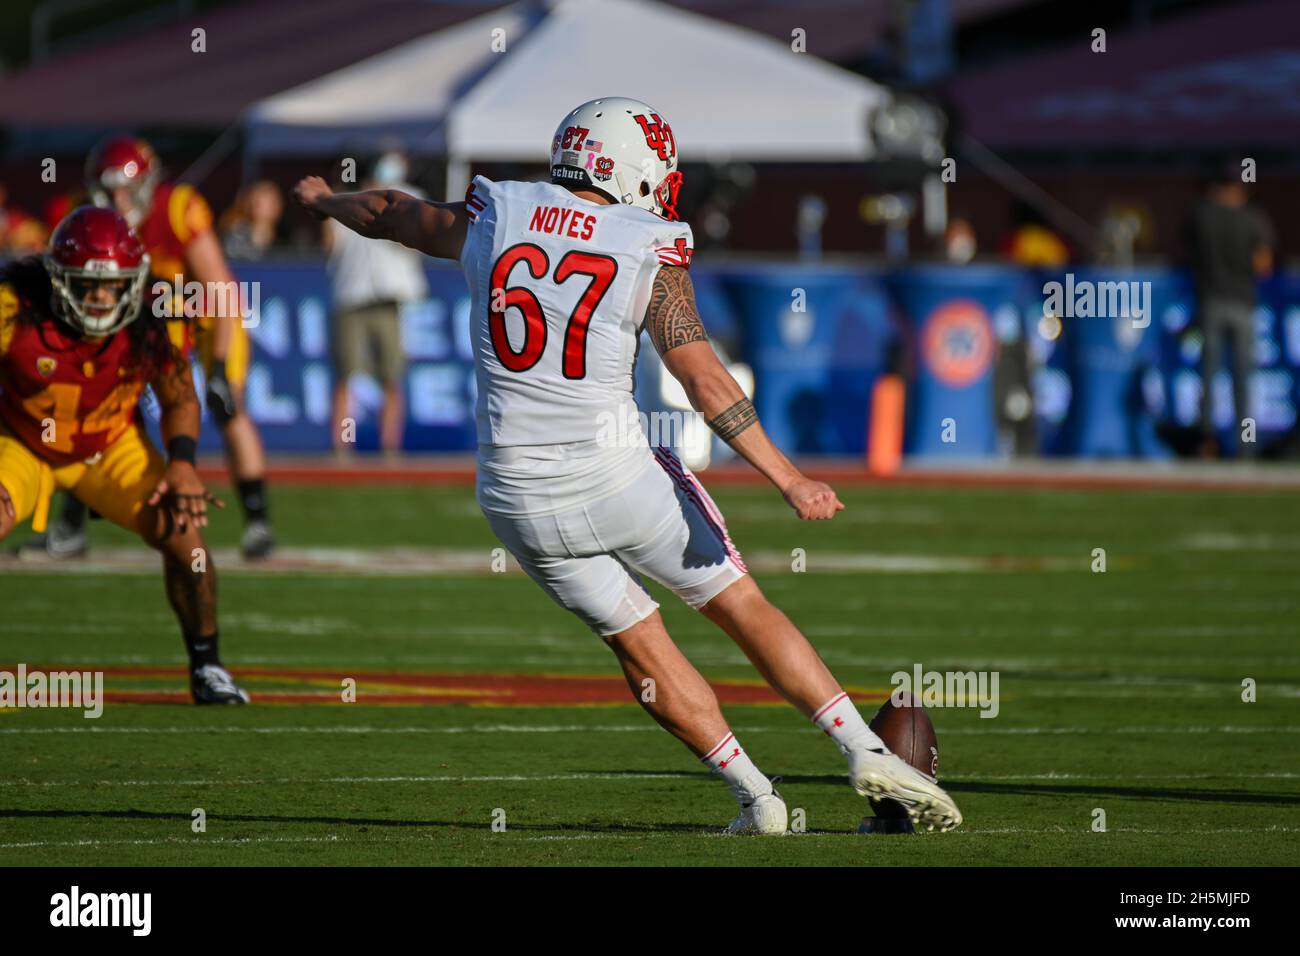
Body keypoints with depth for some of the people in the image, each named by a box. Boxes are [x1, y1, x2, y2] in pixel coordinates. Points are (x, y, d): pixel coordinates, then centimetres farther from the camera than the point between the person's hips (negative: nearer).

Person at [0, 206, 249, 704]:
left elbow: (180, 400, -4)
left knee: (183, 535, -14)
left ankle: (206, 667, 8)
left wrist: (181, 464, -22)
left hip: (110, 448, 2)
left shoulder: (148, 325, -22)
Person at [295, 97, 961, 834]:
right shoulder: (649, 253, -8)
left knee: (641, 645, 16)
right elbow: (704, 379, -14)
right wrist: (788, 478, -14)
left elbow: (390, 217, 22)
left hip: (520, 497, 3)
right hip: (617, 476, -3)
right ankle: (868, 753, 7)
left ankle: (757, 798, 16)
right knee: (745, 609, 11)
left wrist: (325, 201, 44)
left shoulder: (493, 218, 3)